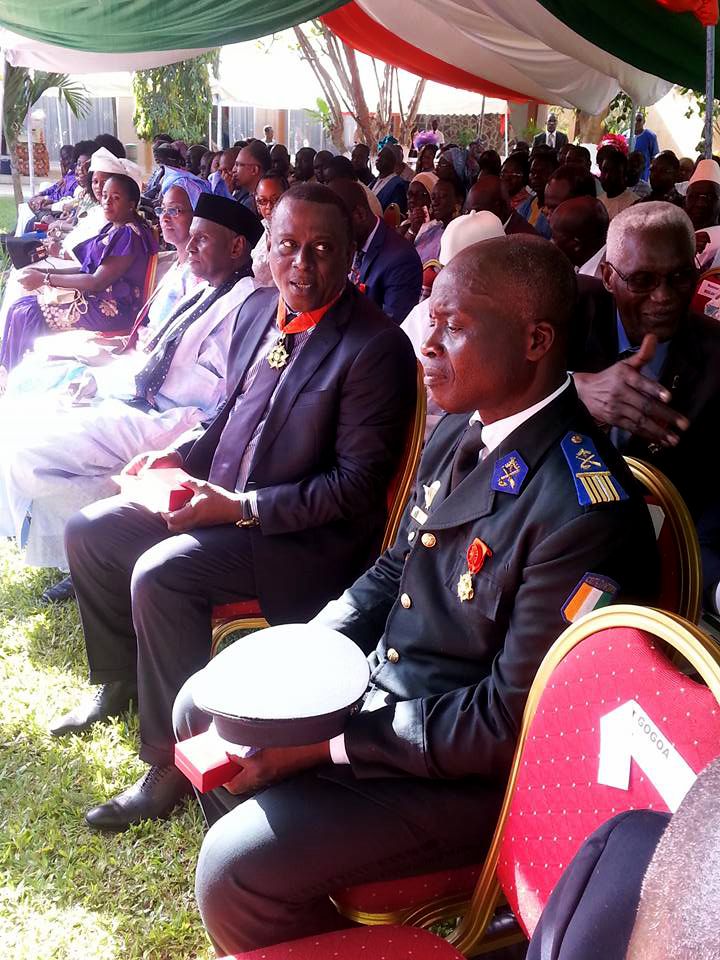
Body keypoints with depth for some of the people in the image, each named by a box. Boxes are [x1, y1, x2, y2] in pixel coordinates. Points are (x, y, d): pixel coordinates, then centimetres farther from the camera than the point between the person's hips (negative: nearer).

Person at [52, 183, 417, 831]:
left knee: (161, 573, -28)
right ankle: (119, 680, 28)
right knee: (90, 530, 7)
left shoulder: (377, 347, -18)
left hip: (308, 535, -9)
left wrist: (242, 507, -24)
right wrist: (180, 458, 3)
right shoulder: (257, 310, 7)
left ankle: (174, 761, -11)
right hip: (218, 498, 9)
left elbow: (358, 484, -20)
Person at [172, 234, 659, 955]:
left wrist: (332, 740, -21)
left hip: (470, 772, -9)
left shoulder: (585, 510, -28)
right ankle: (280, 900, 34)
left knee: (234, 868, -19)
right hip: (379, 681, 9)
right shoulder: (460, 432, -1)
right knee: (201, 707, 17)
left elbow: (510, 724, -24)